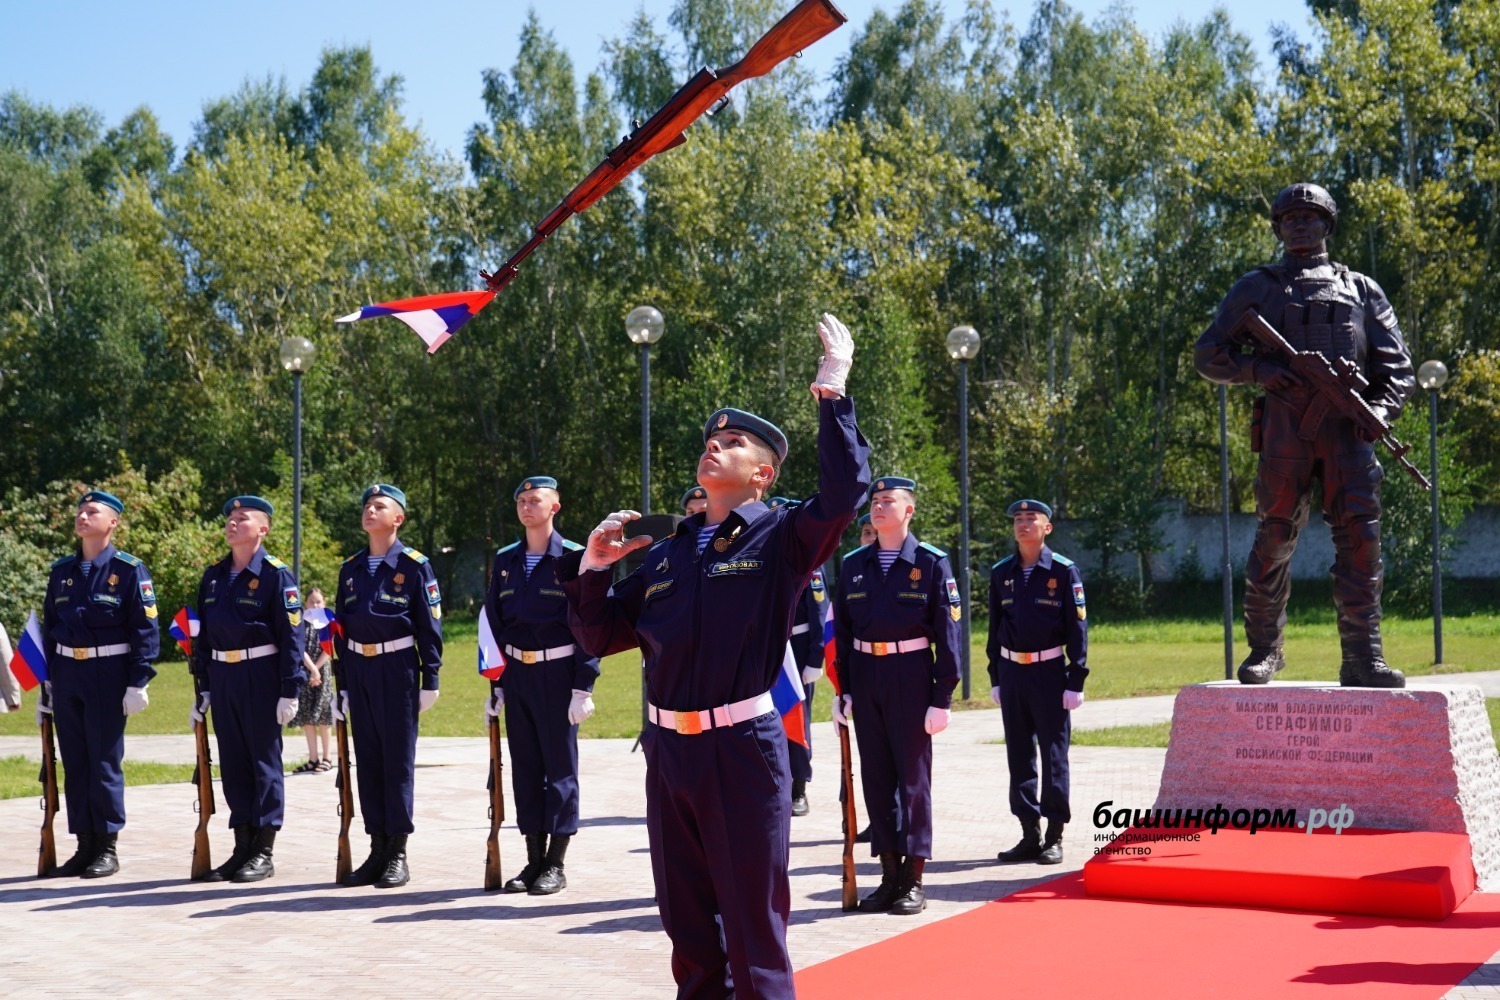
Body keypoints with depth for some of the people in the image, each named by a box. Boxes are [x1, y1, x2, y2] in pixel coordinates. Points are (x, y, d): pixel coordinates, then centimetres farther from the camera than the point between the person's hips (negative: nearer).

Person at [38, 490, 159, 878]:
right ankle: (85, 845, 15)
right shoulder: (61, 570, 11)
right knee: (74, 762, 7)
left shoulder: (129, 570, -4)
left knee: (105, 762, -2)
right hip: (67, 673, 5)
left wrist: (138, 683, -13)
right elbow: (49, 628, 16)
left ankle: (108, 848, 6)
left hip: (108, 675, -5)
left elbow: (145, 630, -7)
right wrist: (46, 685, 12)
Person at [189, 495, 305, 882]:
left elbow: (291, 635, -9)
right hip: (222, 677, 6)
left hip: (261, 676, -6)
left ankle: (264, 851, 6)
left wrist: (289, 690, -14)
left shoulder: (276, 574, -6)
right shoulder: (213, 576, 12)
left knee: (264, 761, 0)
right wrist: (203, 687, 13)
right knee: (232, 762, 9)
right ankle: (242, 847, 17)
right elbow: (203, 634, 16)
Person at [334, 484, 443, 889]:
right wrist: (342, 683, 12)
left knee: (398, 760, -2)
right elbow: (342, 627, 15)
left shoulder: (414, 565, -3)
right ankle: (377, 850, 14)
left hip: (398, 669, -5)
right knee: (367, 759, 7)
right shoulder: (351, 568, 12)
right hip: (359, 671, 5)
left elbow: (430, 625, -4)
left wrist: (430, 679, -8)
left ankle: (398, 855, 3)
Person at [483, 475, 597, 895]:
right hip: (516, 674, 5)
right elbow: (495, 624, 13)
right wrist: (495, 684, 8)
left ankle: (556, 865, 7)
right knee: (525, 767, 8)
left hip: (557, 673, -5)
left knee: (560, 767, 1)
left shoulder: (573, 558, -5)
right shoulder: (505, 561, 10)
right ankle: (534, 861, 16)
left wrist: (583, 686, -12)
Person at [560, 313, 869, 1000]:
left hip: (742, 750, -6)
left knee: (754, 928, 1)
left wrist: (833, 390, -22)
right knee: (687, 927, 15)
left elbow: (845, 489, -22)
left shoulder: (781, 539, -2)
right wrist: (594, 566, 0)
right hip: (668, 750, 6)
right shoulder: (666, 552, 13)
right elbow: (600, 636, 15)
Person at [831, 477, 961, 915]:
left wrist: (942, 697, -9)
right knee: (875, 775, 7)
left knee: (913, 774, 0)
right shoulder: (853, 565, 8)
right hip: (865, 676, 4)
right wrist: (842, 689, 6)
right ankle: (889, 875, 15)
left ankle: (914, 880, 7)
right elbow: (841, 630, 11)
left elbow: (948, 632, -4)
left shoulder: (931, 562, -3)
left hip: (911, 675, -4)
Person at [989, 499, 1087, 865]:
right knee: (1019, 756, 7)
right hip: (1012, 673, 4)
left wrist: (1076, 681, -9)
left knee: (1054, 755, 0)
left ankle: (1054, 838, 7)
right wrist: (995, 678, 10)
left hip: (1049, 671, -4)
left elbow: (1077, 628, -5)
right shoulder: (1001, 573, 7)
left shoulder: (1064, 571, -5)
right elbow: (995, 627, 12)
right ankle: (1030, 835, 15)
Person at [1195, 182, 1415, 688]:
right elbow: (1208, 354, 14)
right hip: (1284, 423, -1)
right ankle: (1264, 649, 11)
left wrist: (1382, 406, -4)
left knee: (1360, 534, -9)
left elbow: (1398, 364, 17)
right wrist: (1255, 368, -5)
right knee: (1275, 538, -1)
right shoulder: (1257, 287, 19)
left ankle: (1362, 657, -8)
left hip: (1346, 424, 1)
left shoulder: (1362, 289, 22)